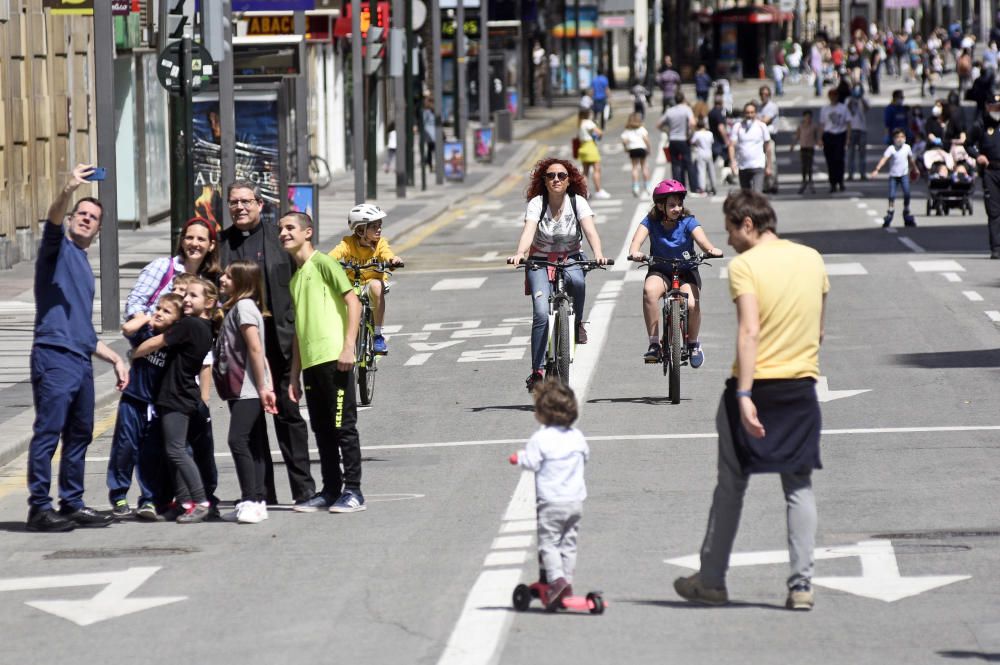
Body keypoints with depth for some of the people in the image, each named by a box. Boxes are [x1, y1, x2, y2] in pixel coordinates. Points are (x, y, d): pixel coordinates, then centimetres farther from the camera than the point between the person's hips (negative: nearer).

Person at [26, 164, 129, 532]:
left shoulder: (84, 268, 25)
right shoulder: (59, 249, 4)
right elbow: (53, 219, -21)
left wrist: (114, 357, 27)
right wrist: (69, 189, -38)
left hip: (81, 360, 8)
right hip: (54, 356, -8)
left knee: (79, 435, 10)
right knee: (48, 432, -10)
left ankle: (73, 504, 17)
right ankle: (39, 508, -10)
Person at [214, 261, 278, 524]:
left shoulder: (244, 306, -11)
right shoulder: (235, 308, 18)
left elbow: (255, 349, -17)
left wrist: (262, 387, -19)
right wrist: (266, 386, 13)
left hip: (249, 390, -10)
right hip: (240, 390, 10)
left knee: (238, 440, -16)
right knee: (253, 445, 9)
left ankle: (251, 501, -18)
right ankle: (257, 502, 11)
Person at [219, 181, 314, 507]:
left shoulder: (279, 238, 4)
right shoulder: (220, 243, 9)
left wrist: (297, 331, -5)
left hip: (278, 339, -2)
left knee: (288, 413, 3)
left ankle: (304, 488, 8)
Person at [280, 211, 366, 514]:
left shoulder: (323, 263, -3)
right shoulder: (295, 278, 20)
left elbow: (353, 302, -10)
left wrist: (348, 346, -18)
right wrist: (294, 376, 19)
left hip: (334, 359, -8)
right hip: (310, 363, 8)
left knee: (344, 426, -5)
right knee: (322, 429, 9)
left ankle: (353, 491, -2)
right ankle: (331, 491, 13)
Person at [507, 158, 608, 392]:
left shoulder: (578, 202, -9)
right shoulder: (536, 203, -12)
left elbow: (590, 230, -23)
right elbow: (528, 231, -27)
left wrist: (598, 254, -43)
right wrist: (519, 254, -48)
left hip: (570, 259, 1)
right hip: (540, 261, -1)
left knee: (576, 280, -37)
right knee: (541, 314, -20)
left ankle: (578, 322, -9)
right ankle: (537, 371, -14)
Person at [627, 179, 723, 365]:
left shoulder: (687, 222, -9)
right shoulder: (651, 221, -7)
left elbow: (701, 238, -25)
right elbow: (638, 237, -24)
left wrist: (711, 249, -49)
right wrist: (634, 252, -47)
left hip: (686, 272, 0)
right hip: (660, 271, 0)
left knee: (691, 304, -29)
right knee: (649, 291, -34)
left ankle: (693, 343, 2)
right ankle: (654, 344, -25)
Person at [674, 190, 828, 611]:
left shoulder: (745, 265, -10)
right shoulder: (812, 260, 7)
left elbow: (749, 330, -20)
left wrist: (744, 396, -23)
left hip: (755, 385, -4)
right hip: (802, 387, 4)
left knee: (731, 485, 9)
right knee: (799, 488, 8)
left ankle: (711, 580, 17)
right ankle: (801, 585, 0)